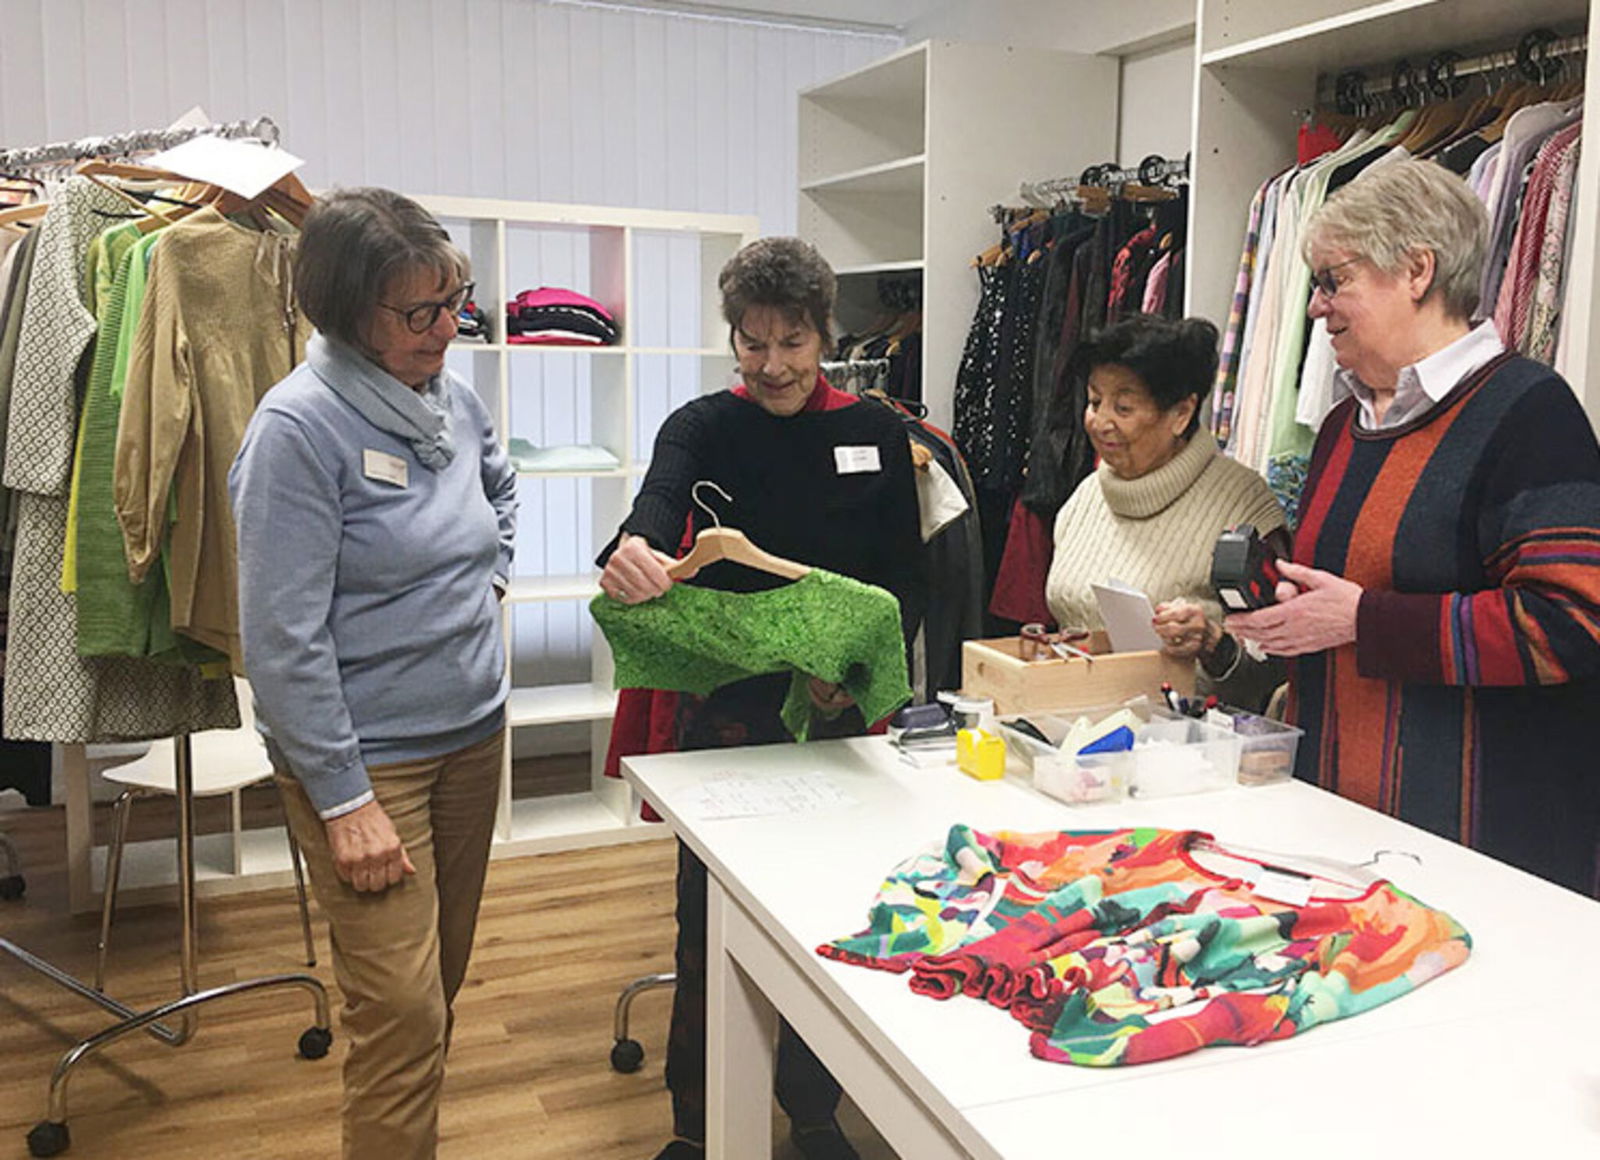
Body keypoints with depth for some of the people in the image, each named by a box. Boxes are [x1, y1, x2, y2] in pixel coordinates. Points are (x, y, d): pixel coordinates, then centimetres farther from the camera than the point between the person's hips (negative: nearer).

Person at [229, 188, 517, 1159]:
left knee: (442, 981, 18)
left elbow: (501, 489, 28)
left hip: (474, 733, 7)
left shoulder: (454, 399, 3)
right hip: (369, 756, -7)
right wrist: (343, 801, -18)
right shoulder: (299, 427, -17)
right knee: (404, 1015, -4)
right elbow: (283, 638, -19)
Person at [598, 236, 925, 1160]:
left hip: (838, 711, 2)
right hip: (726, 709, -2)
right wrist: (634, 553, -49)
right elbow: (659, 504, -25)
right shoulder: (705, 427, -4)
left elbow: (910, 577, 2)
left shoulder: (876, 432, 2)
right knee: (710, 919, 5)